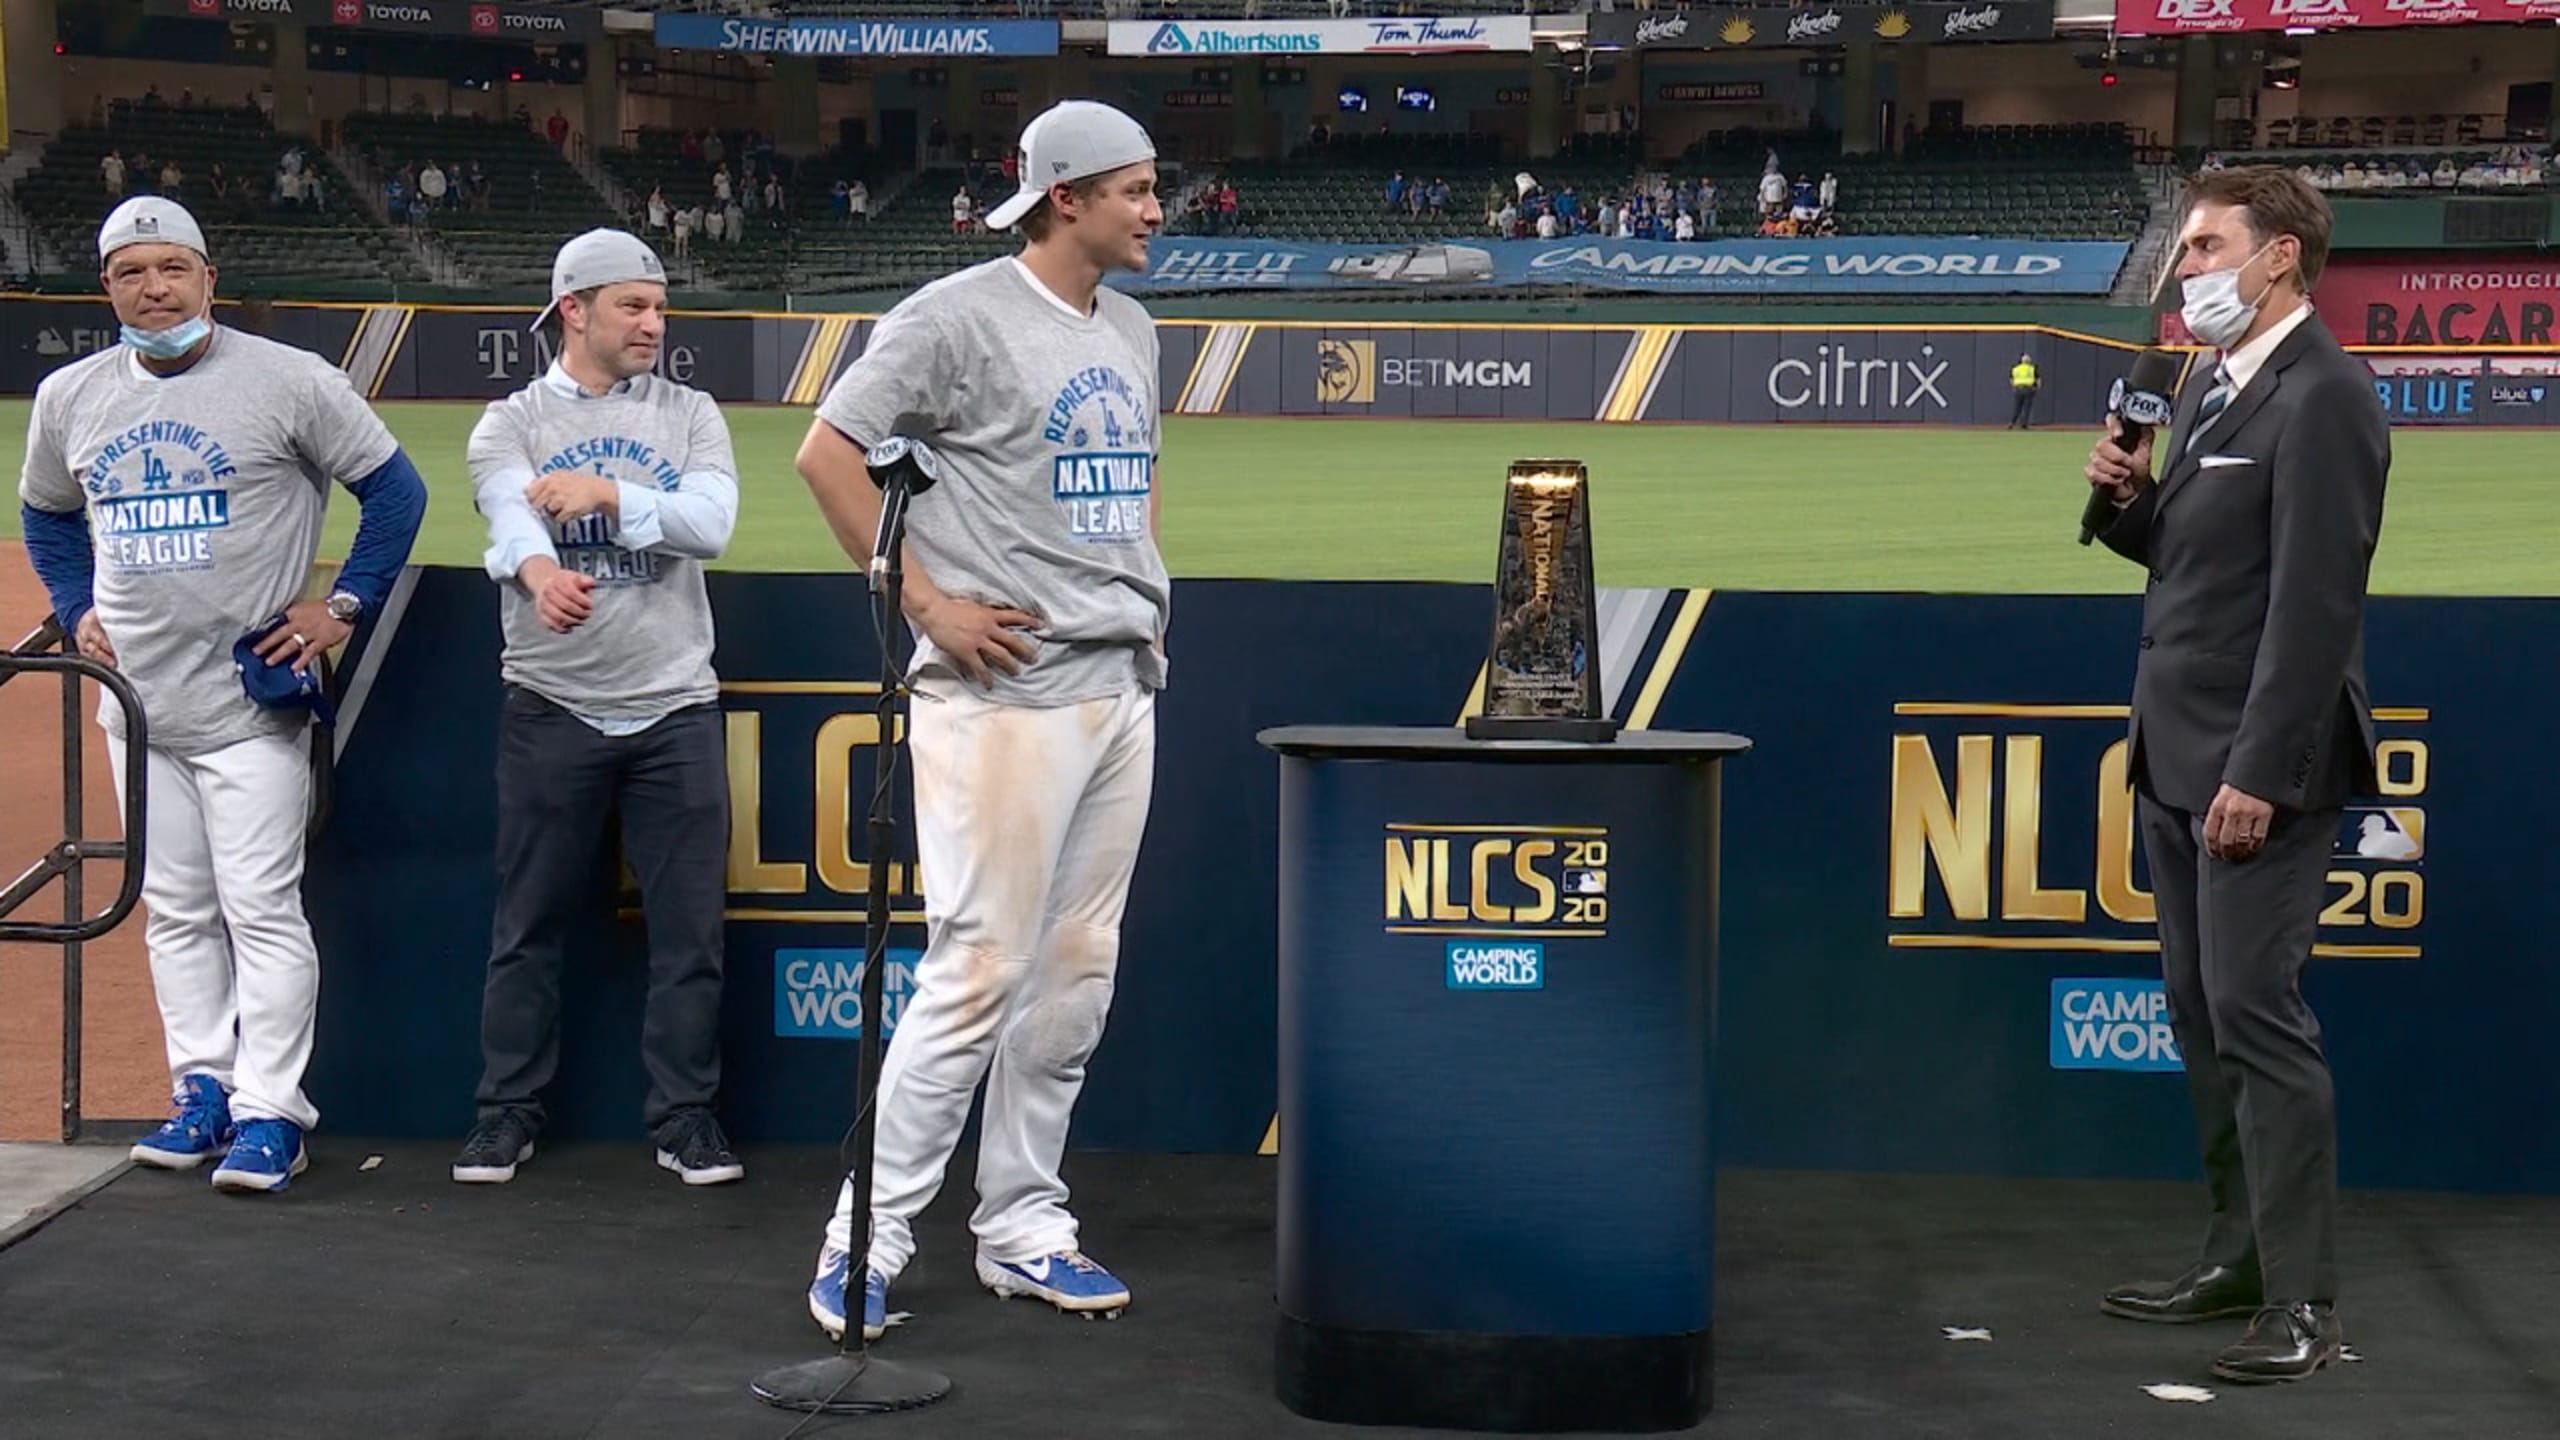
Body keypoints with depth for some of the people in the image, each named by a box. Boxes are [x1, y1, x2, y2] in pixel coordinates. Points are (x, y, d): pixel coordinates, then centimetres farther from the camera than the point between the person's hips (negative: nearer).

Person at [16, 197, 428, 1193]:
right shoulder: (69, 398, 7)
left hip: (252, 701, -5)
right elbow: (47, 515, 24)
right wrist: (76, 611, 11)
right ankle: (203, 1090, 22)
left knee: (262, 908, -7)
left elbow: (395, 488, -2)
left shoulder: (289, 381, -7)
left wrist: (346, 604, -6)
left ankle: (268, 1112, -2)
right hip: (138, 703, 5)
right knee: (173, 912, 12)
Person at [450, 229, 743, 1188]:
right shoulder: (510, 424, 3)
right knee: (529, 923, 6)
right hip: (551, 708, -1)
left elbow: (711, 522, -11)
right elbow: (514, 516, -19)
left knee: (689, 927, 3)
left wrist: (608, 495, -25)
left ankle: (686, 1120, 13)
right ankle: (507, 1116, 17)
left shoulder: (689, 416, 8)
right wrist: (540, 573, -42)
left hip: (675, 710, 1)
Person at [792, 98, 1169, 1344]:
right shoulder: (962, 315, -9)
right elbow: (827, 453, -11)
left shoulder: (1130, 329, 15)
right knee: (979, 970, -9)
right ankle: (869, 1236, 1)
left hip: (1122, 688, 8)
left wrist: (1148, 592, 15)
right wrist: (928, 603, -13)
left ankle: (1020, 1230, 19)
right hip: (1006, 691, -8)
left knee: (1076, 973, 10)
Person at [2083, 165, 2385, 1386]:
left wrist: (2259, 773, -23)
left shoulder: (2320, 398, -15)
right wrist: (2129, 501, -1)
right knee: (2201, 1014, 13)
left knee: (2256, 1016, -8)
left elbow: (2315, 600, -20)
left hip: (2256, 765, -9)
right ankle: (2239, 1252, 23)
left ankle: (2300, 1301, -2)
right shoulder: (2209, 383, 14)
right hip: (2178, 759, 9)